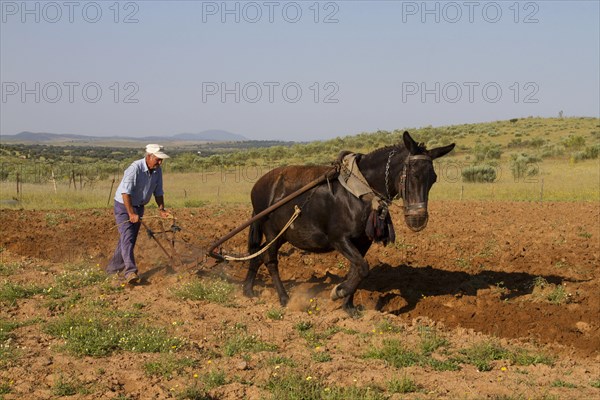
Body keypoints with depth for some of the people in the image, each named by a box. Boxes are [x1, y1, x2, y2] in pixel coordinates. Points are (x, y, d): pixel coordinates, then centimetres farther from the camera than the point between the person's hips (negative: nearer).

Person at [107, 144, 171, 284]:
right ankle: (130, 271, -28)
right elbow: (125, 192, -31)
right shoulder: (135, 168, -27)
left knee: (130, 239, 12)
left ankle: (114, 267, 26)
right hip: (124, 205, -8)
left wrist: (161, 209, -6)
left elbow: (158, 192, 7)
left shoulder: (157, 171, -3)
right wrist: (131, 214, -33)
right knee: (127, 237, -18)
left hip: (138, 207, 8)